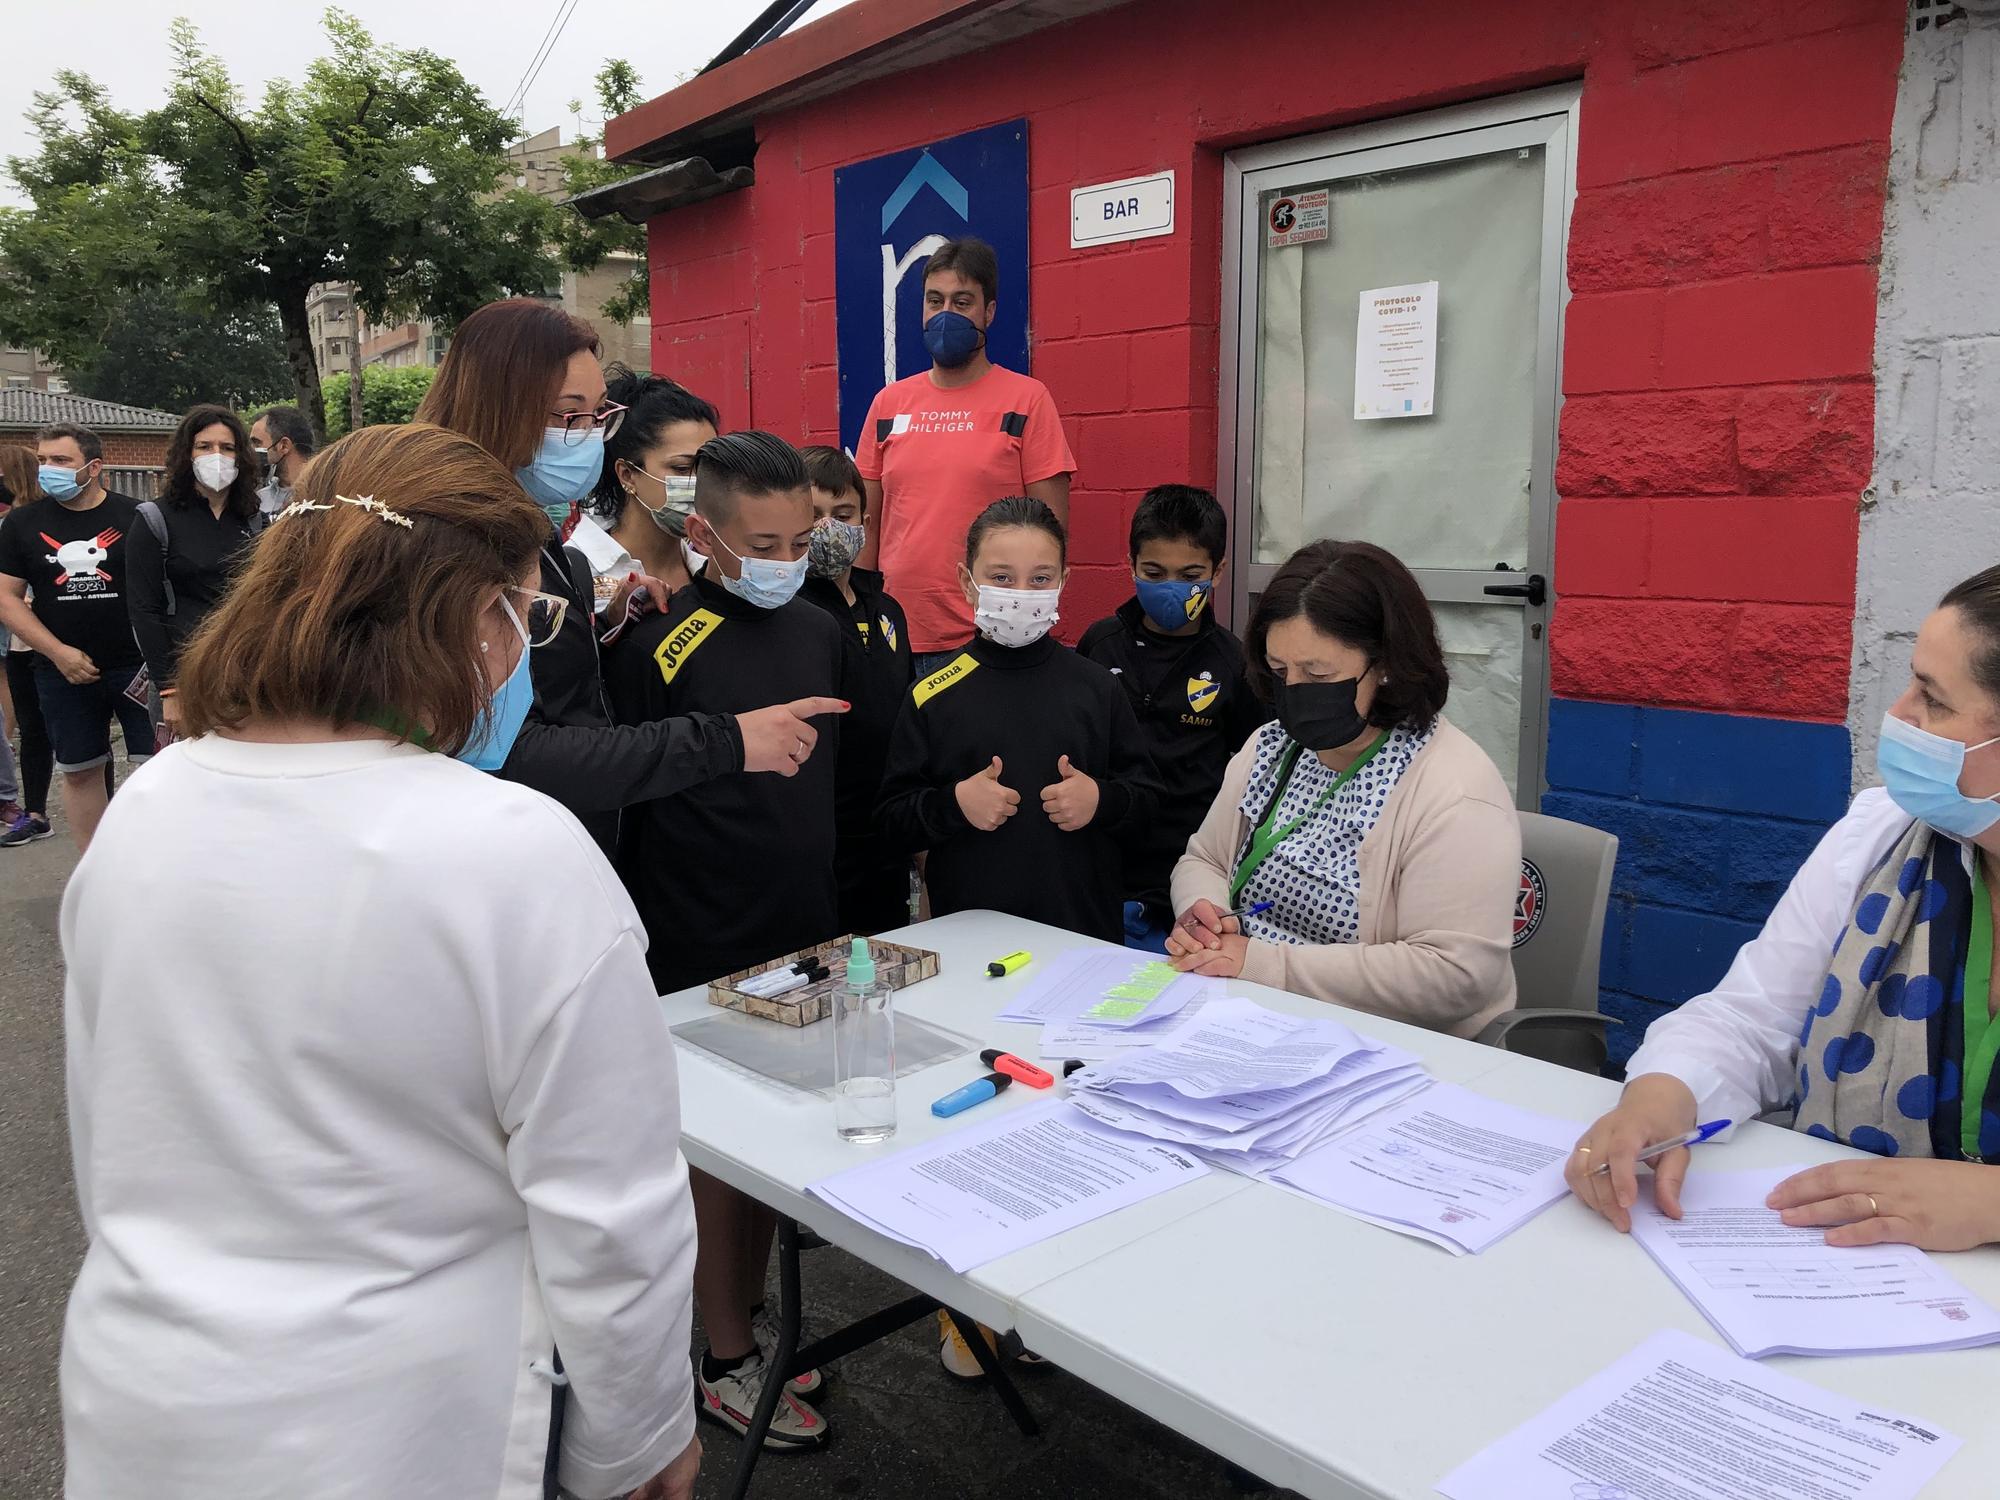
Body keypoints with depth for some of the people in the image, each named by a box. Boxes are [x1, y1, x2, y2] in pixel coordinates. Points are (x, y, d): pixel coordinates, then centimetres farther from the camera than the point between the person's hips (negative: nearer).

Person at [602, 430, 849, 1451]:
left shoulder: (818, 633, 5)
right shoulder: (657, 647, -14)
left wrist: (842, 908, 12)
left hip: (804, 935, 6)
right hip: (703, 952, -6)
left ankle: (750, 1315, 38)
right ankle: (724, 1360, 26)